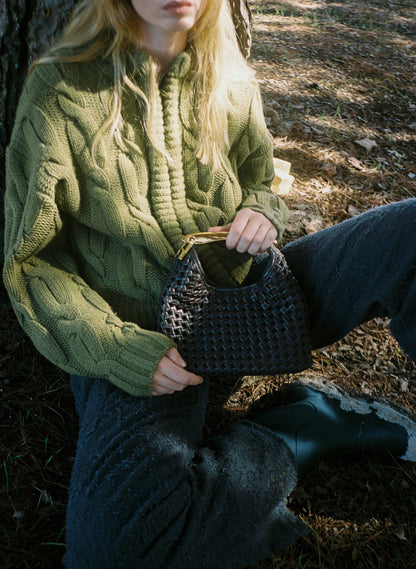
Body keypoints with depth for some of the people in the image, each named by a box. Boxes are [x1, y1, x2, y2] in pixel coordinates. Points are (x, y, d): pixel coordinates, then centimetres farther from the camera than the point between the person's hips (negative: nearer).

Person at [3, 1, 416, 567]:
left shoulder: (229, 81, 8)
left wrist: (260, 212, -4)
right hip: (142, 331, -3)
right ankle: (320, 426, -12)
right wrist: (120, 350, -18)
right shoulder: (62, 89, -5)